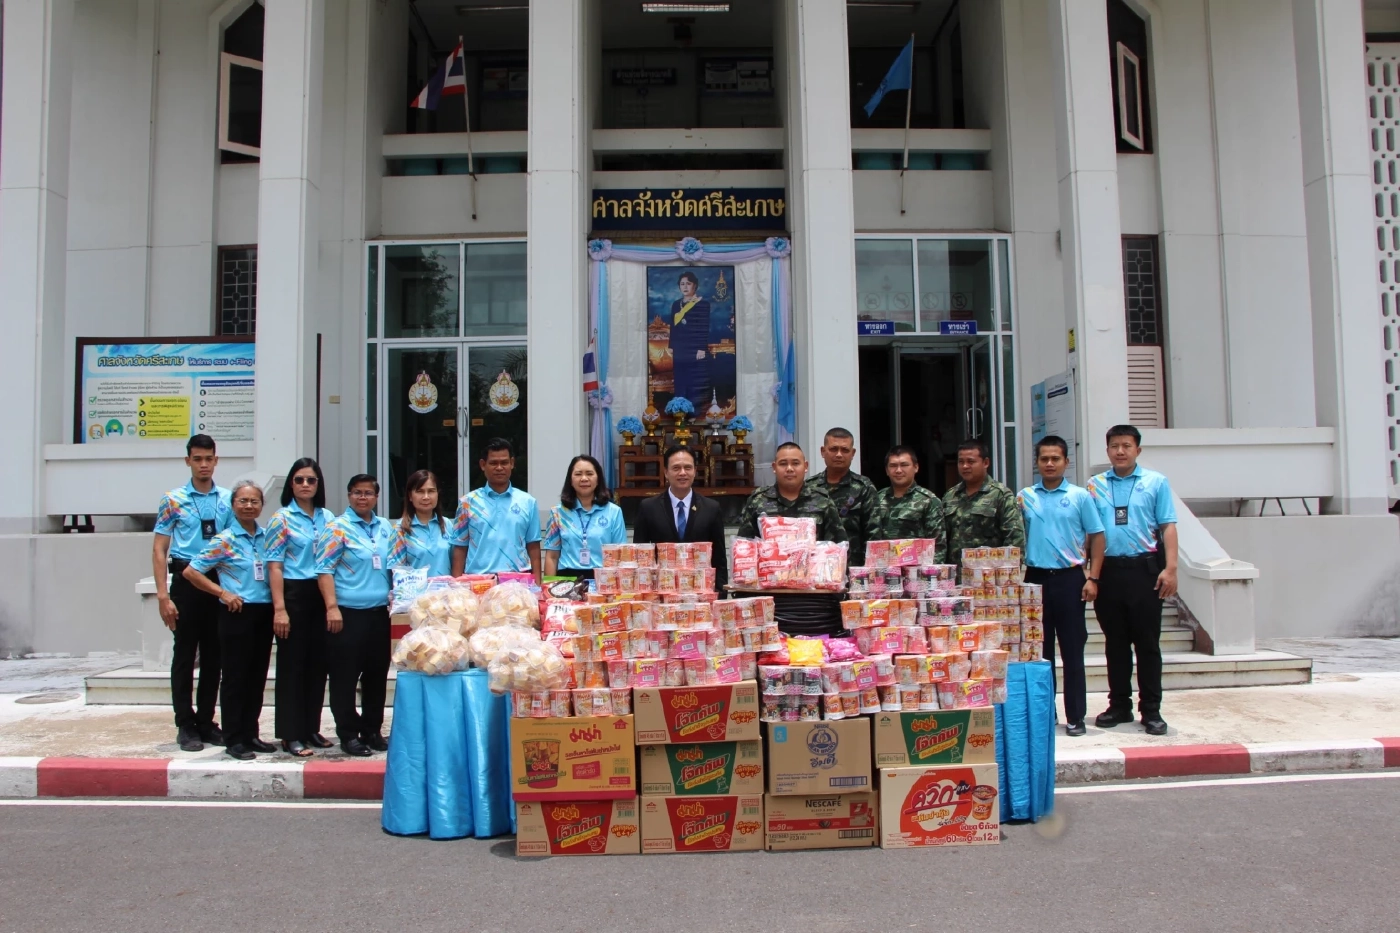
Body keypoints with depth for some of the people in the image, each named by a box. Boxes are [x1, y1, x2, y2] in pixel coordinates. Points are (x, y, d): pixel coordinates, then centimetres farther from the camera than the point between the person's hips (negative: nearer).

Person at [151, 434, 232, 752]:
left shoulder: (227, 500, 6)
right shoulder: (173, 501, -1)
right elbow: (159, 550, -3)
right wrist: (163, 595, -11)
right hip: (187, 580, -3)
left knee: (213, 655, 10)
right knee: (185, 655, 3)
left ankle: (206, 721, 21)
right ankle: (185, 725, 11)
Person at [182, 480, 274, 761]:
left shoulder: (267, 538, 8)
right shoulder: (225, 540, -6)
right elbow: (190, 571, -5)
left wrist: (278, 604, 5)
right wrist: (222, 593, -9)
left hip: (264, 613, 5)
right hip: (237, 614, -5)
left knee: (258, 676, 11)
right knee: (236, 677, 2)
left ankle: (251, 734, 21)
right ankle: (234, 740, 10)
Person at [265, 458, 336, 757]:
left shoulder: (328, 517, 10)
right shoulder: (281, 518, -4)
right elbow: (274, 566, -8)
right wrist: (279, 608, -15)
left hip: (322, 595, 5)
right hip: (294, 595, -5)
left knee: (318, 664, 9)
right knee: (292, 664, 1)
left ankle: (311, 729, 20)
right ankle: (291, 735, 8)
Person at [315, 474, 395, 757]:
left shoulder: (386, 528, 13)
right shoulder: (337, 528, -5)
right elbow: (324, 569, -10)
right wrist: (332, 607, -17)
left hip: (379, 612, 6)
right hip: (348, 613, -6)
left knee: (377, 675, 11)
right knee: (345, 677, 1)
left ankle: (372, 730, 23)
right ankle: (348, 734, 11)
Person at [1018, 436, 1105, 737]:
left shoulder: (1080, 496, 2)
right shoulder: (1024, 497, 7)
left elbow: (1097, 537, 2)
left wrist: (1093, 578, -5)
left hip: (1069, 579, -2)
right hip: (1035, 578, 2)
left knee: (1072, 651, 2)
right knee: (1039, 650, 8)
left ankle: (1075, 717, 9)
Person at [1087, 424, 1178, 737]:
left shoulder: (1156, 482, 4)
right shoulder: (1095, 485, 9)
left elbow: (1168, 526, -1)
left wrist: (1170, 568, -10)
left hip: (1144, 570, -2)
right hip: (1109, 570, 2)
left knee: (1147, 642, 2)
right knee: (1115, 643, 10)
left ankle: (1151, 710, 10)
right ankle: (1119, 705, 20)